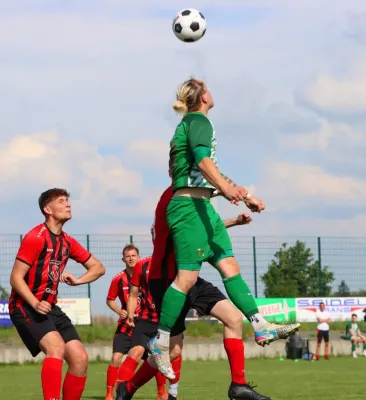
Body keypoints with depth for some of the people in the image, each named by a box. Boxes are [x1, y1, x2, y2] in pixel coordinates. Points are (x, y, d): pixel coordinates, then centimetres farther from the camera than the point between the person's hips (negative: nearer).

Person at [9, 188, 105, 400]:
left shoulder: (67, 242, 11)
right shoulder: (36, 237, -13)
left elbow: (98, 267, 21)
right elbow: (16, 278, -15)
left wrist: (77, 280, 0)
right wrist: (35, 304, -30)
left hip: (50, 307, 8)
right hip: (25, 306, -8)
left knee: (80, 358, -1)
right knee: (56, 347, -30)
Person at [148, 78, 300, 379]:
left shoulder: (189, 124, 24)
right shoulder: (199, 121, -6)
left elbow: (207, 173, 29)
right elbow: (203, 160, -24)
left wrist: (244, 196, 28)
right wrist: (226, 188, -39)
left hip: (201, 206, 10)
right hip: (189, 205, -10)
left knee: (230, 265, 4)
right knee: (188, 276, -12)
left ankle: (261, 328, 0)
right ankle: (160, 342, -9)